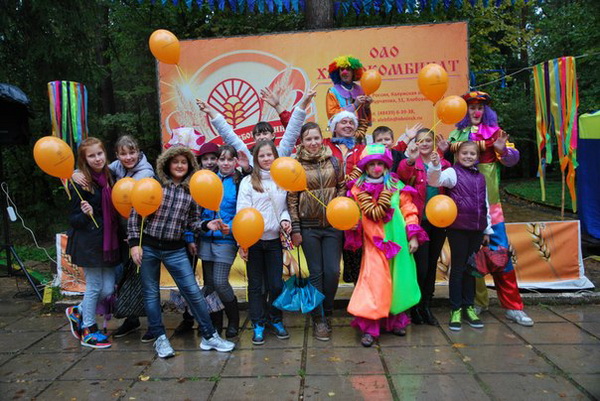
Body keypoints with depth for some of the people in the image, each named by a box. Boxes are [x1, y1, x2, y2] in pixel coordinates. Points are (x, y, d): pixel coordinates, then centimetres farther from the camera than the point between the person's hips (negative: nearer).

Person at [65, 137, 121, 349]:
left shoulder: (108, 177, 7)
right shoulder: (81, 184, -11)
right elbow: (74, 220, -8)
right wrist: (85, 214, -28)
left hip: (108, 242, 6)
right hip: (89, 242, -6)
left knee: (108, 289, 7)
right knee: (94, 287, 4)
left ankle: (78, 312, 33)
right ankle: (88, 331, 23)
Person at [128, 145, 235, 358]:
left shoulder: (192, 192, 3)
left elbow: (192, 222, 8)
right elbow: (135, 214, -2)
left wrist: (208, 225, -11)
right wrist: (134, 243, -6)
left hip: (175, 250, 1)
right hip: (148, 247, -1)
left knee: (193, 291, -1)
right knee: (151, 293, 8)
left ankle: (209, 336, 12)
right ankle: (160, 338, 25)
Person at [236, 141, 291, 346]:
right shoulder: (248, 182, -4)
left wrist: (285, 220, -8)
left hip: (274, 239, 2)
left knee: (276, 284, 7)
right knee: (256, 284, 8)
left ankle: (275, 320, 29)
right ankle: (258, 324, 21)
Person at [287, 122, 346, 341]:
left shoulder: (333, 161, 5)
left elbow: (342, 188, 10)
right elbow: (292, 198, -2)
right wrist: (295, 229, -5)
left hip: (333, 224, 2)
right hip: (309, 226, -2)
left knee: (333, 271, 2)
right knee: (316, 272, 4)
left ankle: (326, 311, 24)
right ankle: (318, 319, 18)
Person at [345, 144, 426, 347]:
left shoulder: (397, 185, 5)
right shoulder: (359, 189, -1)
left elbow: (409, 210, 4)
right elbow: (372, 213, -7)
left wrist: (413, 236, -1)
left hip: (397, 241, 3)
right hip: (374, 243, -3)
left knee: (398, 281, 11)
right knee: (374, 281, -8)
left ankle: (394, 320, 29)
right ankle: (369, 327, 1)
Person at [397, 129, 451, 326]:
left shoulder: (444, 164, 8)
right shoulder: (411, 164, -5)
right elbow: (402, 174, -28)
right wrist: (410, 160, -46)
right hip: (419, 221, -4)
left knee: (432, 265, 13)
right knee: (421, 267, -5)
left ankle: (426, 306, 28)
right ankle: (415, 307, 17)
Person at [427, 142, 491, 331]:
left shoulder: (480, 177, 14)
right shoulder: (453, 172, -3)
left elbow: (485, 205, 18)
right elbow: (435, 181, -23)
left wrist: (487, 230, 18)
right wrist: (435, 165, -43)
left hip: (476, 229, 5)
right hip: (458, 228, -5)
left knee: (471, 268, 13)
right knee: (458, 268, 1)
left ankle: (469, 307, 24)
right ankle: (456, 310, 11)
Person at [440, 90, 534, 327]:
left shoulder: (494, 131, 7)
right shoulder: (457, 134, 10)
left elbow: (512, 159, 1)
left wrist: (502, 150, -19)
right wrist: (443, 151, -3)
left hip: (489, 201, -1)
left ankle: (512, 306, 7)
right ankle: (479, 300, 22)